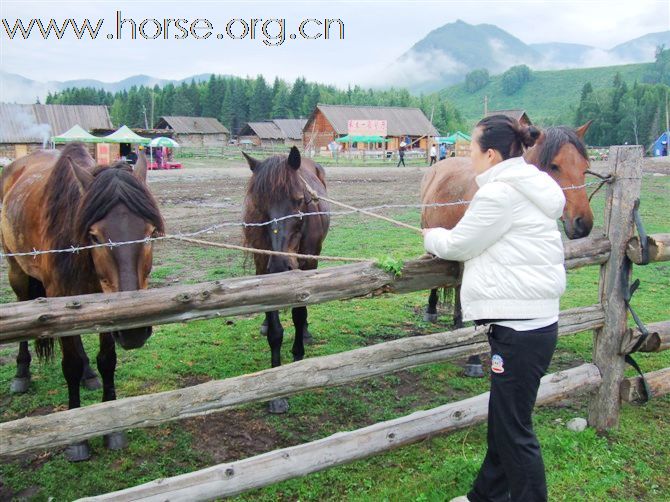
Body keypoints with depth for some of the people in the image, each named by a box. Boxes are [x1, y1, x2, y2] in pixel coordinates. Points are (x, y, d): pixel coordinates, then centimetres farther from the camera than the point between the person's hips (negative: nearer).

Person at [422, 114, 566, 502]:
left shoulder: (500, 193, -17)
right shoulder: (525, 187, 13)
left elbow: (458, 245, -7)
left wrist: (432, 236, 12)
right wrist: (445, 236, 16)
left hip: (520, 329, -11)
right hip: (530, 322, 11)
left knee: (514, 429, 0)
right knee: (502, 418, 22)